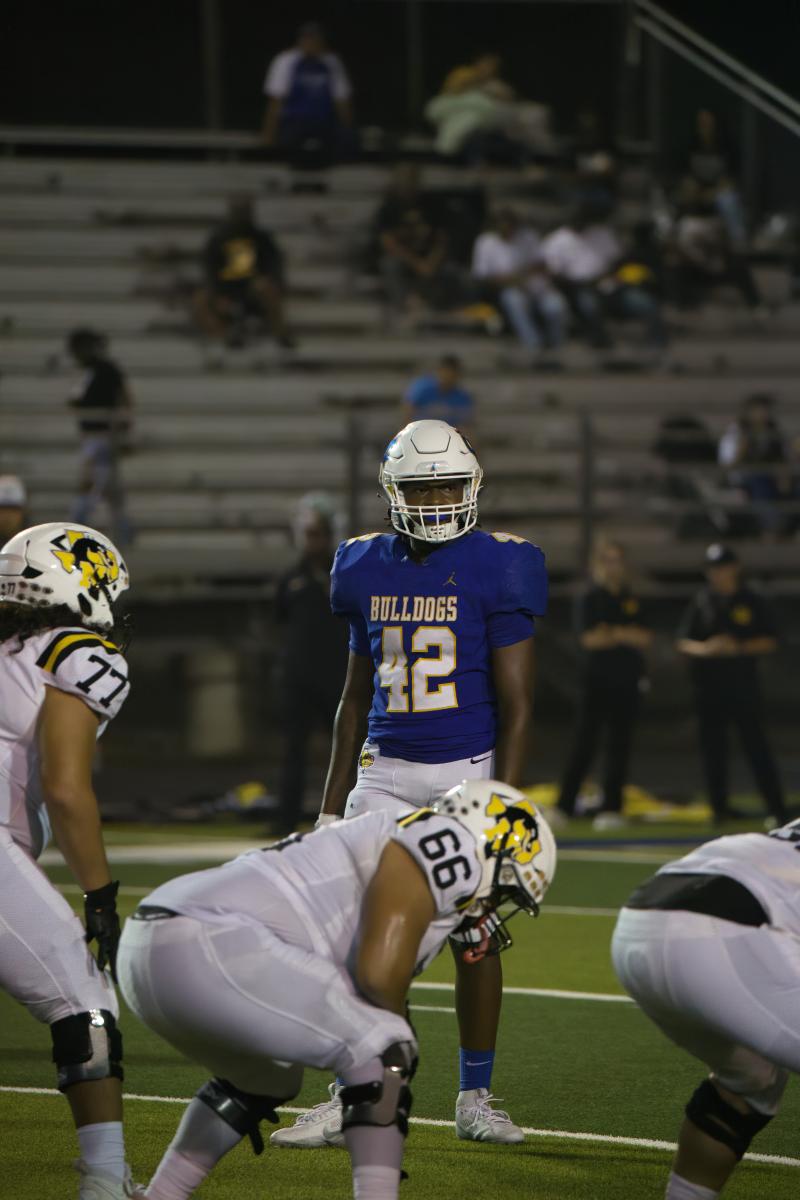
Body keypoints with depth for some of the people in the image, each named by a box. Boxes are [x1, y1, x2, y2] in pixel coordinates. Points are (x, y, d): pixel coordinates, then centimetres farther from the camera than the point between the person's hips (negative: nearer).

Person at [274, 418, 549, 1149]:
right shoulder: (369, 570, 6)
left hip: (468, 769, -3)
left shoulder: (496, 570, -8)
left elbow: (516, 704, -8)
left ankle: (475, 1100, 15)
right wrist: (331, 804, 12)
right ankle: (349, 1100, 2)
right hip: (387, 771, 3)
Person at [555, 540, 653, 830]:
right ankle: (564, 805, -9)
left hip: (628, 680, 3)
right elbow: (589, 639, -9)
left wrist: (612, 633, -10)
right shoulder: (590, 599, 3)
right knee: (584, 742, -9)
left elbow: (645, 638, 0)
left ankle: (611, 808, 5)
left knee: (619, 745, 2)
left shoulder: (633, 601, 13)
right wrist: (625, 637, -6)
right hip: (597, 678, -3)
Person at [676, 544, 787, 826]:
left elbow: (770, 642, 1)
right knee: (712, 749, 5)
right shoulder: (701, 603, 8)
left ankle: (777, 809, -5)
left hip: (743, 685, -2)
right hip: (708, 685, 3)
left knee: (757, 747, -5)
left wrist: (739, 648, -15)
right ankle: (719, 808, 13)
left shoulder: (752, 602, 3)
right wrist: (704, 648, -15)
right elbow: (683, 643, 6)